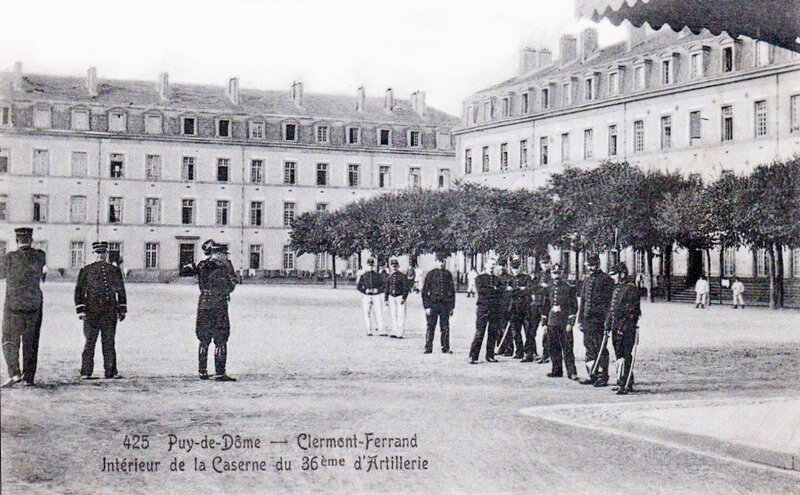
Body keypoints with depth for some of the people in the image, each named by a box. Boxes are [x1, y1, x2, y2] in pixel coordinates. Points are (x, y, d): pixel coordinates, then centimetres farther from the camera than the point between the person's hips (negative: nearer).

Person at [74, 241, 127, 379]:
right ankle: (86, 372, 4)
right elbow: (79, 291, 3)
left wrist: (122, 310, 13)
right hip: (91, 312, -2)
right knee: (90, 342, -1)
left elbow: (121, 291, 18)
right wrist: (81, 310, -5)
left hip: (110, 313, 2)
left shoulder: (115, 270, 12)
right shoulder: (86, 270, 4)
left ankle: (111, 371, 10)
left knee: (109, 342, 5)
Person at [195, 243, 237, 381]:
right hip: (218, 306, -7)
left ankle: (202, 371, 17)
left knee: (204, 341, 14)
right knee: (220, 341, -3)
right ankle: (220, 373, -5)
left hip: (203, 304, 7)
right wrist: (233, 281, 10)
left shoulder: (201, 267, 8)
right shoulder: (221, 268, -13)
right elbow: (228, 288, -11)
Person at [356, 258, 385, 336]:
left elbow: (383, 285, 9)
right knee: (367, 314, 1)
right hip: (366, 296, 0)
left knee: (379, 313, -5)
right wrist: (365, 290, -11)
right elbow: (358, 286, 5)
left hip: (376, 295, 0)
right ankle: (369, 331, 6)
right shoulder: (363, 275, 7)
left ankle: (380, 331, -3)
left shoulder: (378, 275, 9)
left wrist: (377, 290, -10)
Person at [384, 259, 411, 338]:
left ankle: (400, 333, -6)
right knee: (392, 316, 5)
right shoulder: (389, 277, 12)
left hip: (400, 296, -5)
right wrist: (386, 299, 12)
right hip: (391, 297, 5)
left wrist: (404, 298, -13)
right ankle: (394, 332, 11)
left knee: (401, 315, -6)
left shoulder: (402, 276, -3)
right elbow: (387, 288, 17)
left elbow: (406, 288, -6)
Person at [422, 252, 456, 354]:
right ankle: (428, 348, 7)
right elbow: (424, 292, 0)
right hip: (433, 304, -2)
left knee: (445, 327, 5)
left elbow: (452, 291, 14)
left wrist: (452, 306, 10)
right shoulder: (430, 274, 1)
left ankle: (445, 348, 12)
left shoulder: (448, 274, 9)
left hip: (445, 304, 2)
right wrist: (427, 306, -7)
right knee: (430, 327, 0)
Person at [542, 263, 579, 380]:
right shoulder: (549, 288, 12)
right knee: (554, 348, 8)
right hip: (552, 323, 5)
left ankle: (571, 372, -6)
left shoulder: (568, 288, -2)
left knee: (567, 348, -7)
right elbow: (546, 306, 18)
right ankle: (557, 370, 19)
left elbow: (573, 306, -5)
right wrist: (544, 323, 14)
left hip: (565, 323, -5)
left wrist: (570, 323, -11)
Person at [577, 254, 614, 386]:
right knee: (589, 347, 10)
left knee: (600, 348, -4)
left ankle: (603, 377, 2)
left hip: (600, 319, -7)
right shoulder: (587, 280, 16)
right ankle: (592, 375, 17)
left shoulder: (606, 279, -5)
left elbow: (610, 301, -9)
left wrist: (607, 319, -15)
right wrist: (580, 319, 16)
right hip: (587, 318, 7)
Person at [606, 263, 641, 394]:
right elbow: (611, 308, 23)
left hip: (627, 328, -9)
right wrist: (608, 325, 18)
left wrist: (623, 327, -18)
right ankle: (621, 383, 19)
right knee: (619, 355, 12)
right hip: (616, 327, 9)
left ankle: (626, 384, -12)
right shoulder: (617, 289, 18)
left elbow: (632, 310, -14)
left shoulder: (631, 289, -9)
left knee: (625, 355, -11)